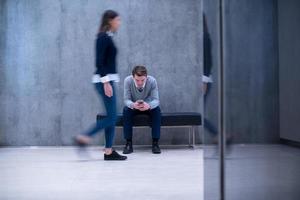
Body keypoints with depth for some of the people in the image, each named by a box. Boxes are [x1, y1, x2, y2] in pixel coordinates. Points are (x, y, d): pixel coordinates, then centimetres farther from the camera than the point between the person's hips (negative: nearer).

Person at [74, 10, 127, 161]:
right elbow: (99, 62, -18)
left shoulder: (108, 37, 16)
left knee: (112, 117, 8)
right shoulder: (103, 37, -12)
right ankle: (84, 138, -3)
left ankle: (109, 151, 10)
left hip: (108, 79, 9)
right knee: (111, 117, -8)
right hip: (104, 80, -9)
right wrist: (106, 82, -23)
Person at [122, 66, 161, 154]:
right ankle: (128, 143, -22)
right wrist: (133, 105, -47)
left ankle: (155, 142, -23)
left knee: (157, 110, -31)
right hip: (133, 106, 0)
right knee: (126, 110, -31)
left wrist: (149, 105, -50)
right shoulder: (127, 81, -24)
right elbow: (126, 99, -23)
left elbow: (156, 100, -26)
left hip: (148, 106, 0)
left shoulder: (152, 81, -24)